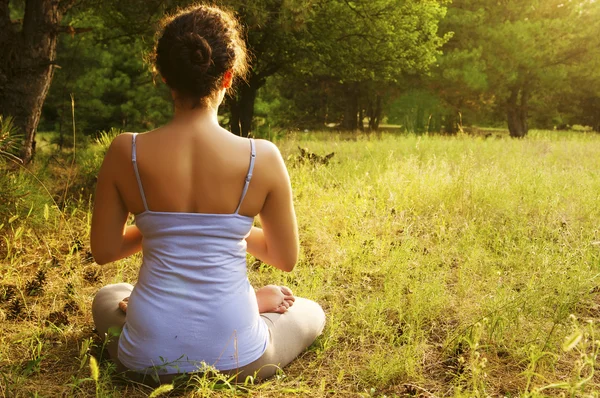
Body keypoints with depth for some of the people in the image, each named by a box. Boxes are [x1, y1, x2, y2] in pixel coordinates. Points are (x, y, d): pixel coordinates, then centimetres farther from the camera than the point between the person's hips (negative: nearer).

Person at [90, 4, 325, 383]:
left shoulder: (125, 152, -10)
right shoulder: (263, 157, -13)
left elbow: (104, 251, 1)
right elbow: (286, 259, -1)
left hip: (147, 358, 1)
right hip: (234, 359, 0)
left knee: (108, 299, 38)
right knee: (312, 312, 33)